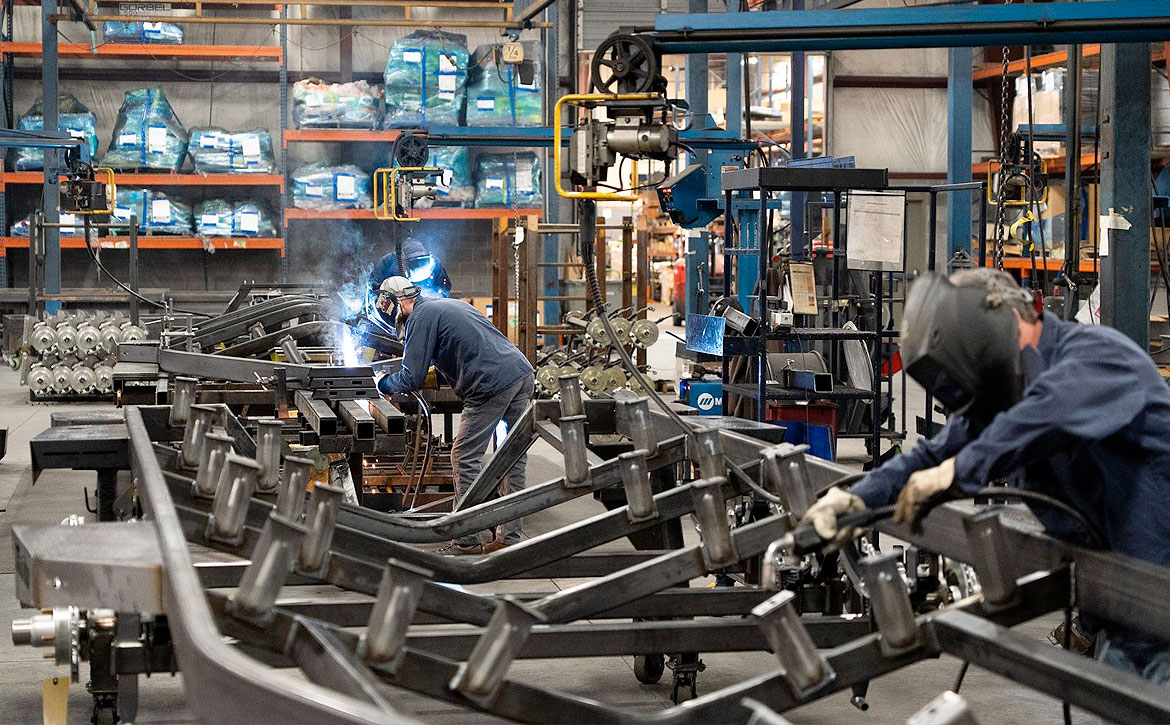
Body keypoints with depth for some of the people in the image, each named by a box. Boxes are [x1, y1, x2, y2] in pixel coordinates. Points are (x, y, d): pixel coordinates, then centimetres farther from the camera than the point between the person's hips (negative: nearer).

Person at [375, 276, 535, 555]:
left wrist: (383, 384, 14)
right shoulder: (448, 304, 26)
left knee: (465, 458, -2)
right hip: (523, 373, 9)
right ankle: (509, 537, 14)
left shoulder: (422, 317, -2)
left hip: (494, 383, -9)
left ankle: (467, 541, -1)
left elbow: (411, 378, -6)